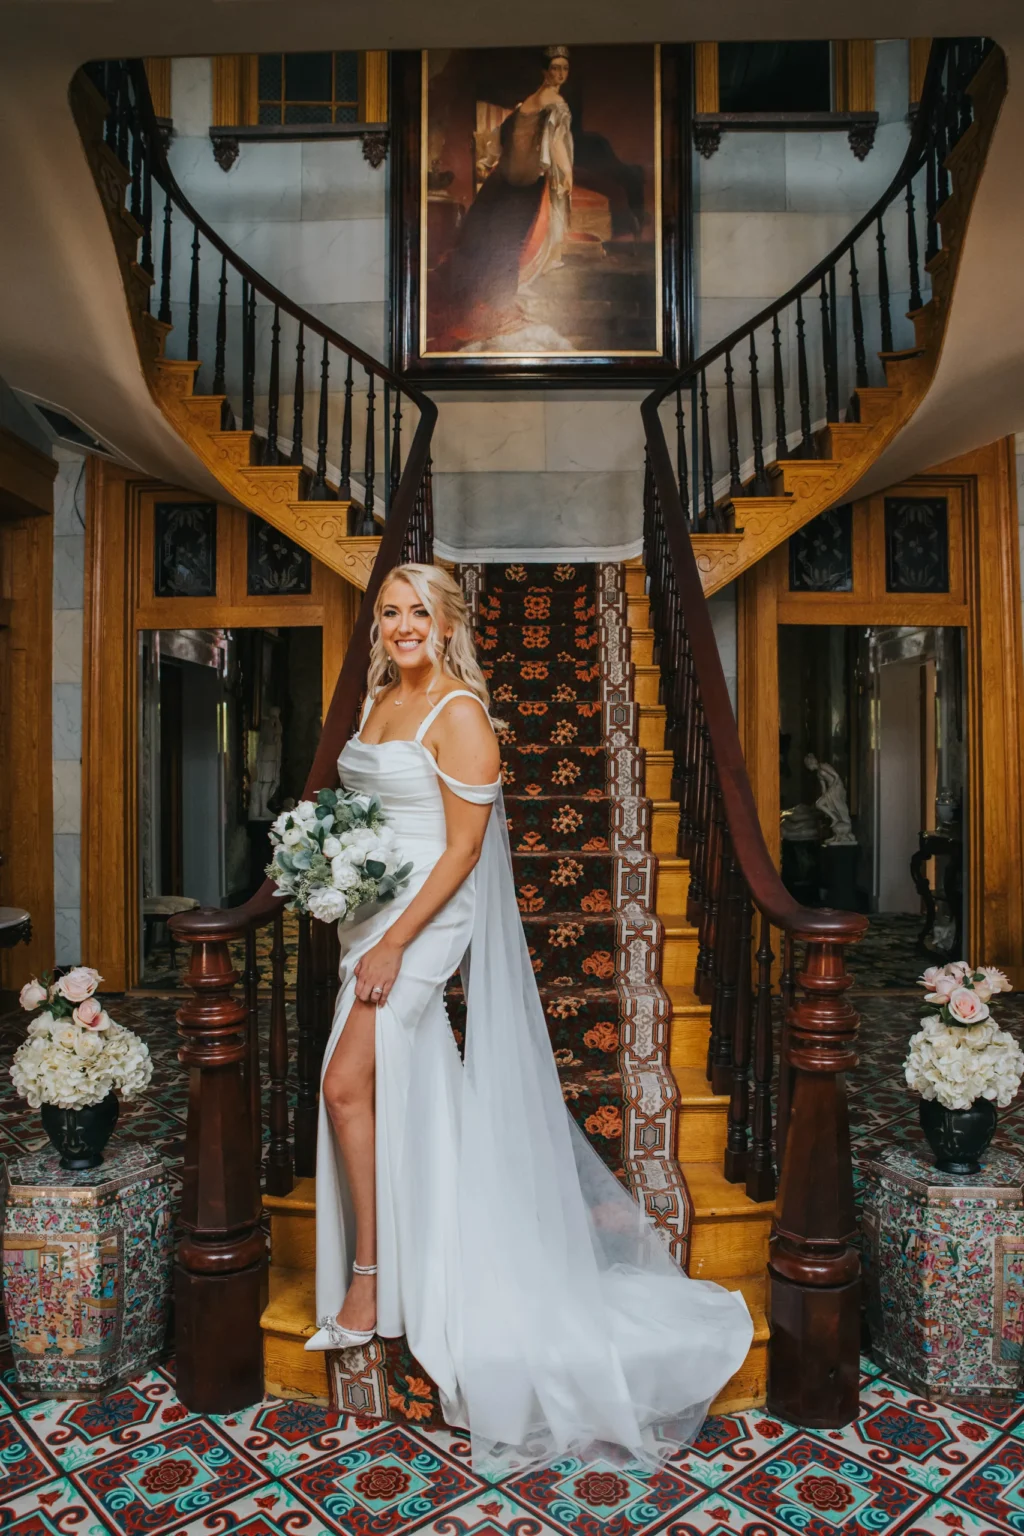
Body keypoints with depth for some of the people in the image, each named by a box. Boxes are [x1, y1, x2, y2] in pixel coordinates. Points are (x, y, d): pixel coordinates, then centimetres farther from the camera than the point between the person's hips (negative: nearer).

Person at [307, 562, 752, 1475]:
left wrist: (395, 943, -20)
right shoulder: (379, 701, 12)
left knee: (348, 1085, -11)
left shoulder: (459, 714, -13)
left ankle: (368, 1276, 6)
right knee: (394, 1094, 15)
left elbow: (464, 848, -17)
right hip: (373, 912, 8)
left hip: (428, 919, -8)